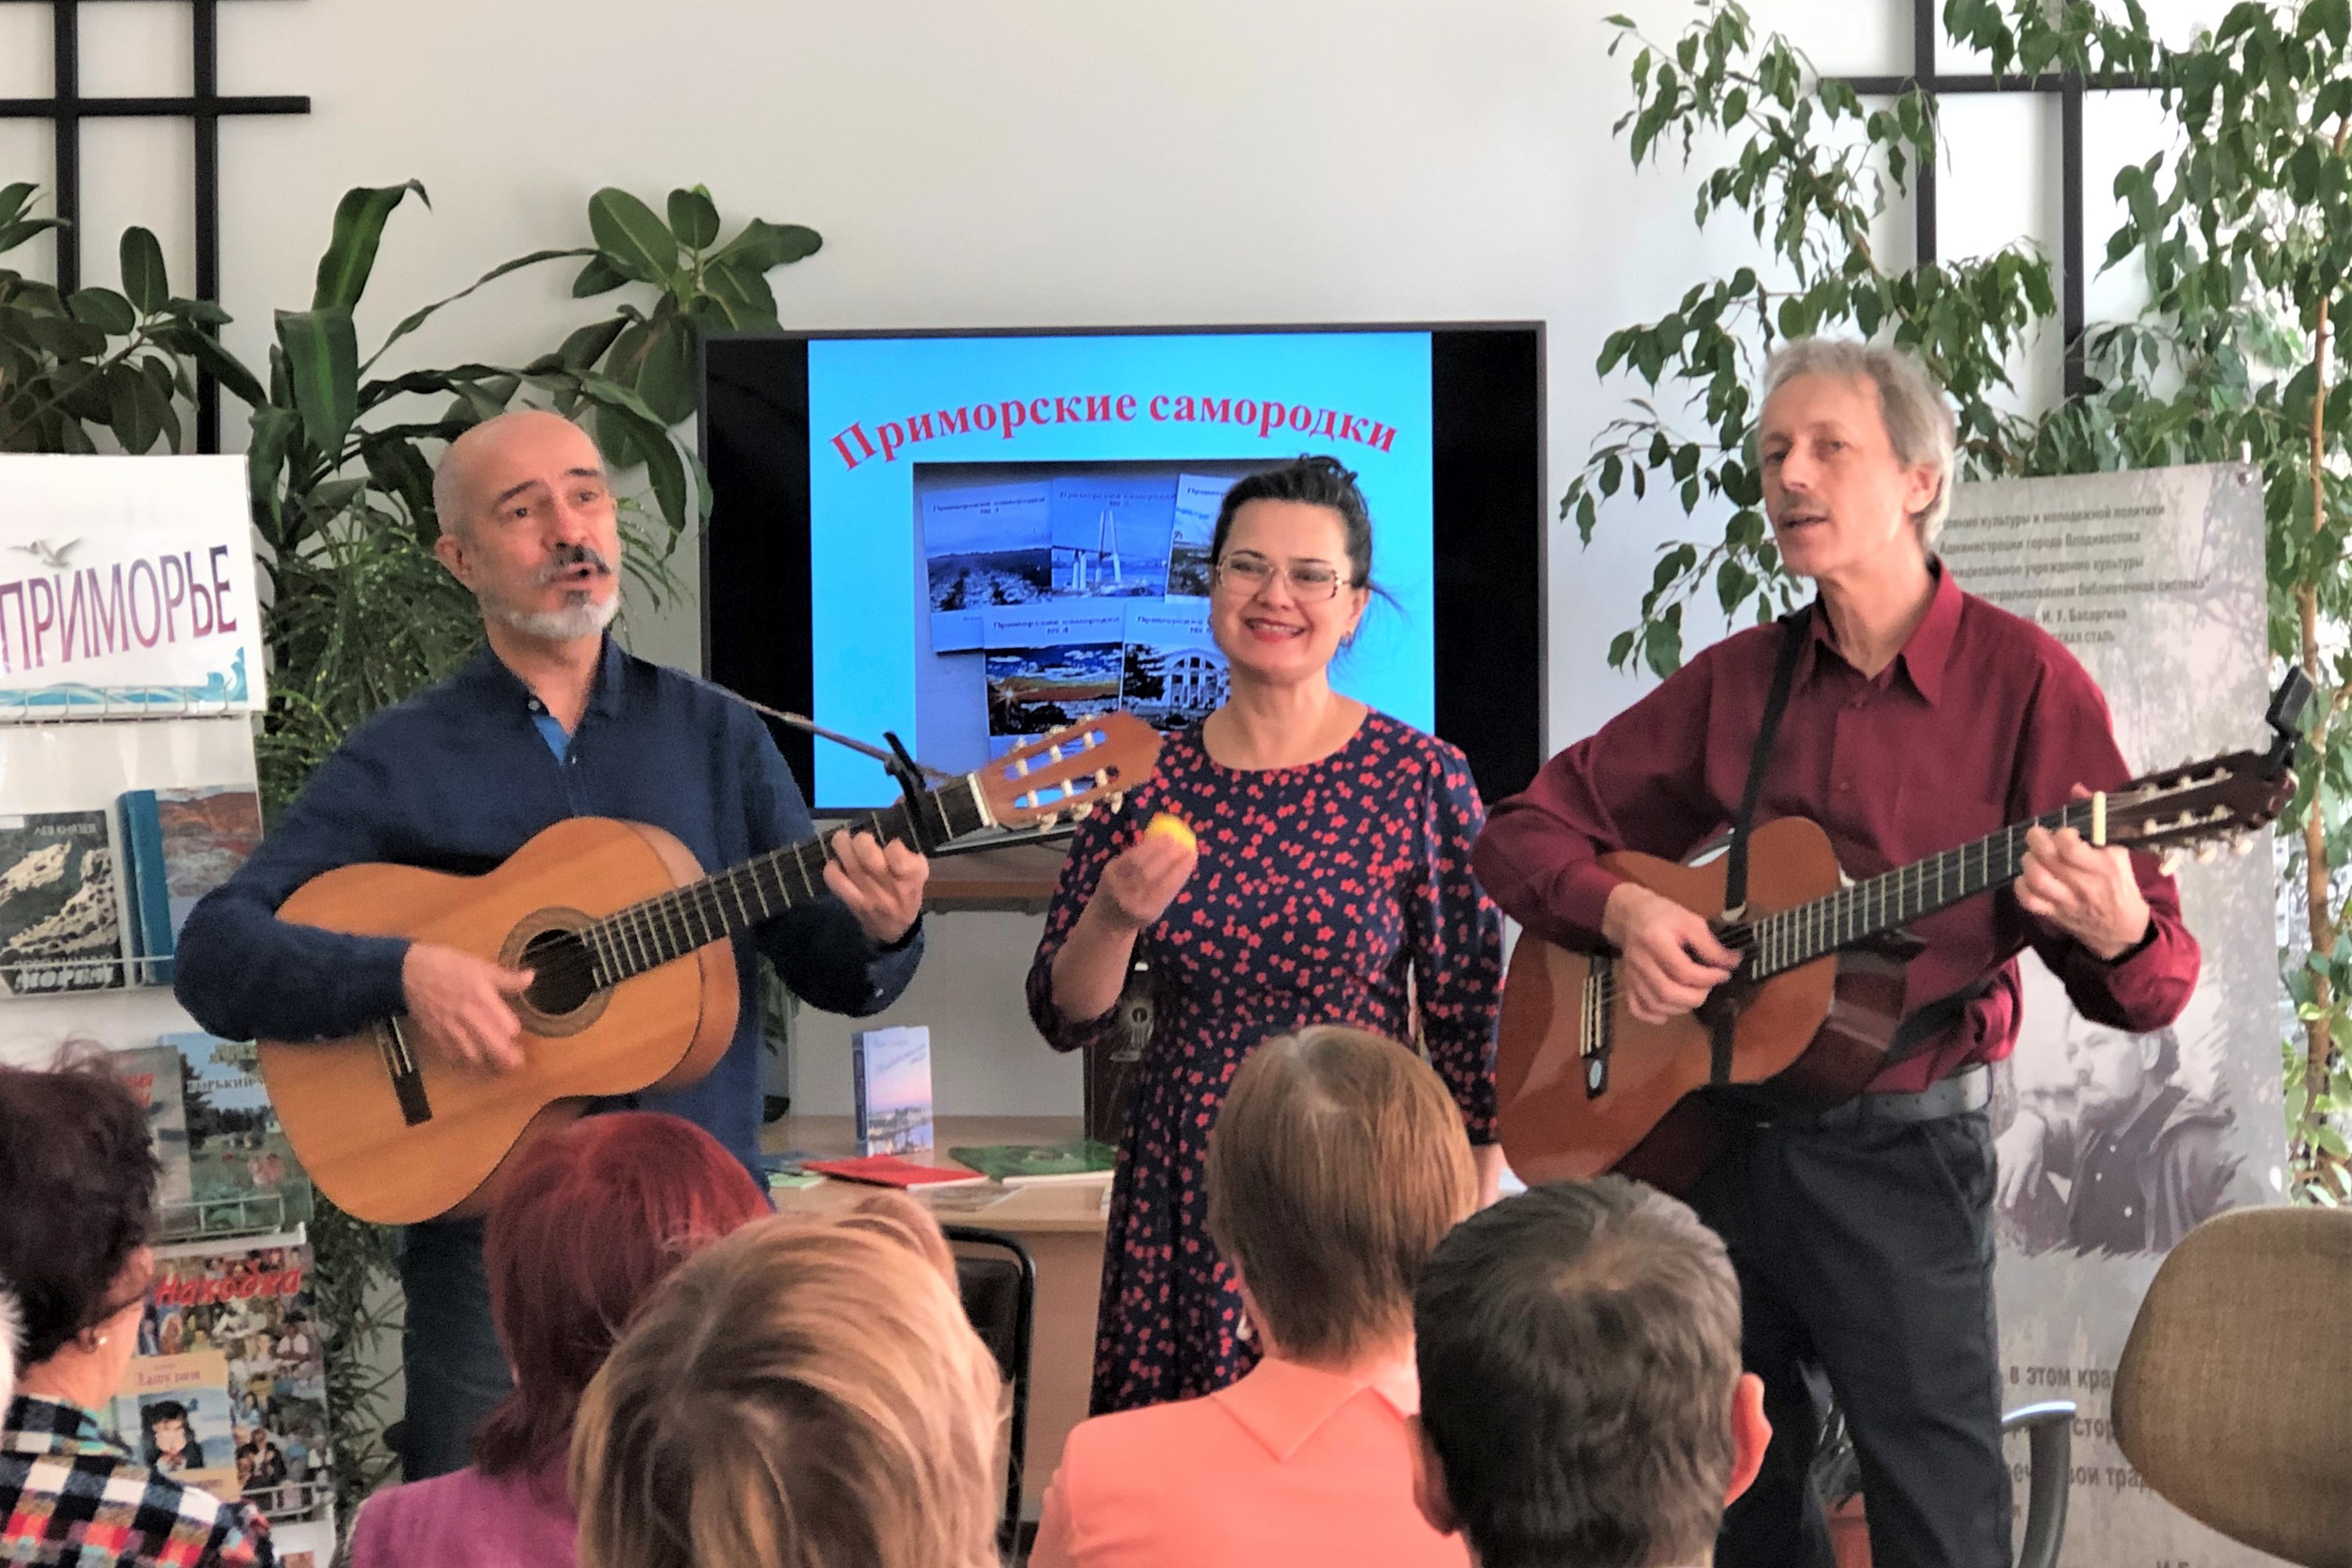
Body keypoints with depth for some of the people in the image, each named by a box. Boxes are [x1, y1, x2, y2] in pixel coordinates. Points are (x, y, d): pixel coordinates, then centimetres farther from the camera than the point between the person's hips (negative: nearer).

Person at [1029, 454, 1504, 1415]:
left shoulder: (1421, 779, -4)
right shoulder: (1146, 780, 3)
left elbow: (1472, 1024, -1)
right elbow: (1067, 1020, 5)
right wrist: (1116, 917, -13)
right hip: (1182, 1197, 2)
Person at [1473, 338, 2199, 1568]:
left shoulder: (2022, 679, -7)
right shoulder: (1737, 680, 6)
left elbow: (2156, 988, -7)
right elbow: (1527, 830, 11)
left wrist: (2117, 934, -31)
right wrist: (1621, 909, -10)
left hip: (1901, 1156, -4)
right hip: (1705, 1134, 4)